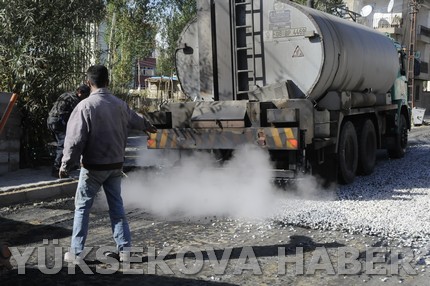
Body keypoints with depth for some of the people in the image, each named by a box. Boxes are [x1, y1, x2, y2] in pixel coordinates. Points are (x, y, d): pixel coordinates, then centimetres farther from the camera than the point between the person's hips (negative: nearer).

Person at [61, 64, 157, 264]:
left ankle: (76, 253, 11)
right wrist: (148, 126, 45)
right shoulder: (119, 104, 2)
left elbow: (75, 139, -18)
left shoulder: (85, 106, -16)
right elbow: (135, 119, 23)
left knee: (82, 207, 7)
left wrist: (65, 165, -7)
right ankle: (124, 248, 18)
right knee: (117, 206, 14)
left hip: (93, 167, -5)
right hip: (115, 165, 5)